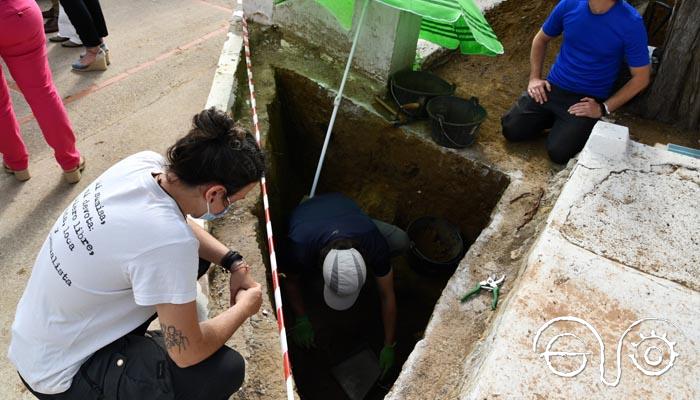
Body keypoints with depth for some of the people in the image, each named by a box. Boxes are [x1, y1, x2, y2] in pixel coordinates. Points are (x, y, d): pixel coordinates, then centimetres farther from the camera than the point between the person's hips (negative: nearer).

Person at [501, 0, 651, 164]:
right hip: (552, 87, 4)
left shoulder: (630, 23, -18)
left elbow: (641, 78, -9)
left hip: (588, 99, -4)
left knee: (558, 153, -20)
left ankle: (573, 125, 12)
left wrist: (604, 108, -13)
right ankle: (557, 118, 15)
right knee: (510, 130, -9)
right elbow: (541, 39, 13)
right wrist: (534, 77, 2)